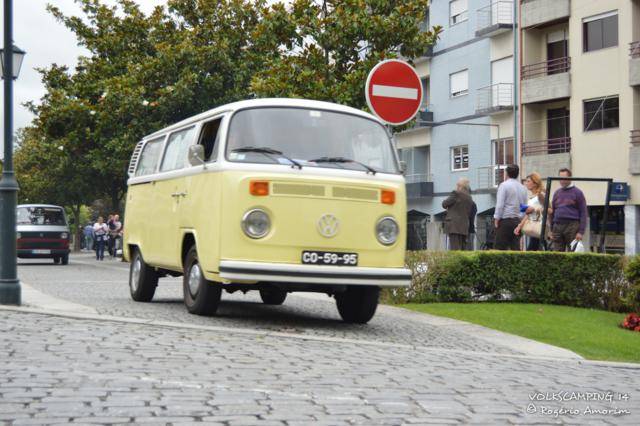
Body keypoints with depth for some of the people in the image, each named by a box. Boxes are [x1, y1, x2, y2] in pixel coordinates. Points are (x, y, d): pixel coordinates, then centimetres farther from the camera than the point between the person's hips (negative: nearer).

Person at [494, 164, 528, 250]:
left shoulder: (504, 185, -6)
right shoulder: (523, 188, 12)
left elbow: (500, 204, -12)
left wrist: (497, 218, -7)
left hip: (505, 220, -6)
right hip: (518, 220, 6)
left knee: (500, 247, -5)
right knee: (516, 247, 5)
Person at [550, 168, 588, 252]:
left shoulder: (577, 193, 2)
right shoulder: (556, 193, 16)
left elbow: (583, 213, -3)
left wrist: (581, 232, -10)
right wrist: (551, 230, 13)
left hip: (572, 226, -5)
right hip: (557, 226, 5)